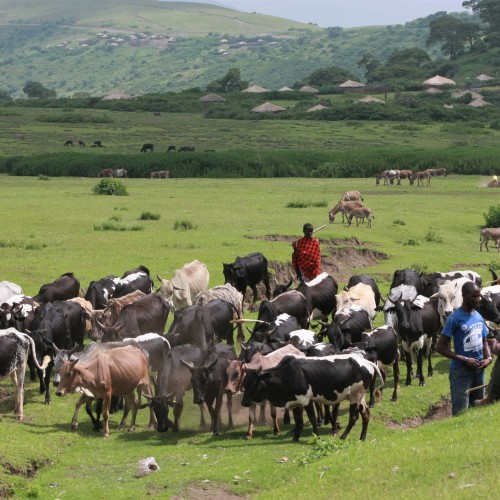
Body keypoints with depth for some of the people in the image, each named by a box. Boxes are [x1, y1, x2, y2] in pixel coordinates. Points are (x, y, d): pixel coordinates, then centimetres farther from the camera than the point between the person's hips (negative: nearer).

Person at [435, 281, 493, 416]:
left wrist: (488, 358, -2)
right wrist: (465, 360, -18)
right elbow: (440, 347, -15)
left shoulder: (479, 317, 6)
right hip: (461, 371, -7)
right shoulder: (454, 319, -14)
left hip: (479, 370, 7)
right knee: (461, 413, -5)